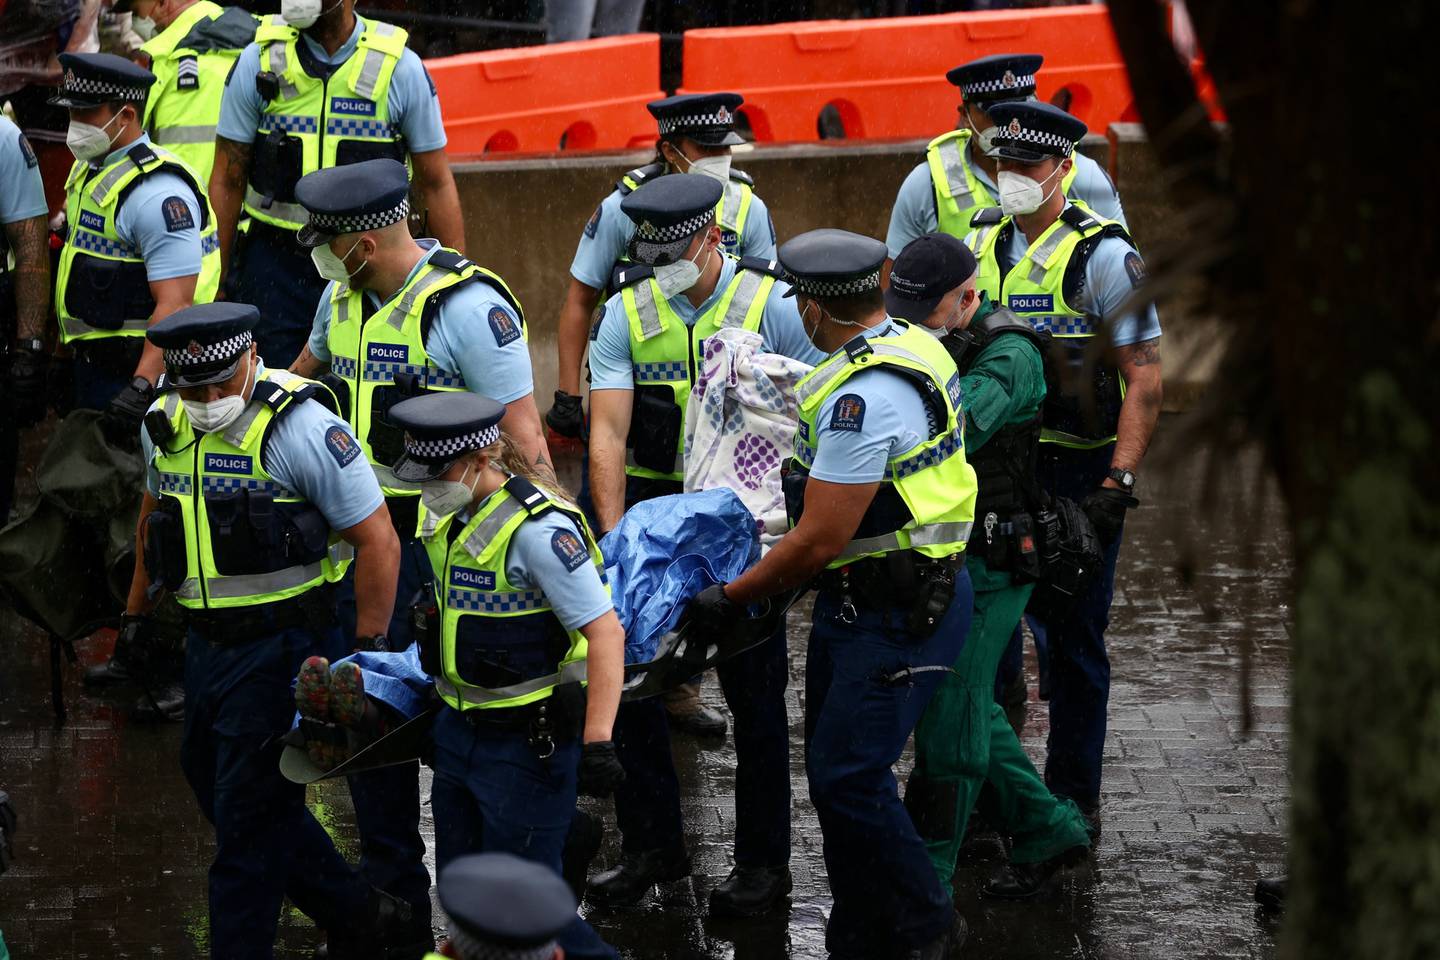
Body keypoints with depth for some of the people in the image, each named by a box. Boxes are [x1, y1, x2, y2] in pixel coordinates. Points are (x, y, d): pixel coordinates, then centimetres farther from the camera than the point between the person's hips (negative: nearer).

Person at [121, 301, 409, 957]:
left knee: (248, 815, -3)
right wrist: (138, 609, 26)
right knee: (213, 784, 17)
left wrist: (367, 651, -15)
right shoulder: (164, 424, 2)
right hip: (206, 641, 8)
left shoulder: (300, 427, -19)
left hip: (281, 646, -8)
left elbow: (377, 540, -16)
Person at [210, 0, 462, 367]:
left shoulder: (400, 68, -3)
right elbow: (228, 182, 4)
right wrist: (216, 281, 1)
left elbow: (436, 185, 3)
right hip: (274, 263, 1)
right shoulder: (259, 62, -1)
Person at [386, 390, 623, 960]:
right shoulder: (448, 515, 4)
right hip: (459, 729, 9)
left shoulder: (538, 529, -23)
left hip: (529, 742, -9)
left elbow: (605, 633, -25)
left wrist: (597, 742, -29)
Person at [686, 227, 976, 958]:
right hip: (860, 601, 10)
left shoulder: (864, 398, -25)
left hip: (897, 615, -10)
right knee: (831, 768, 15)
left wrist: (731, 597, -10)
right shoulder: (910, 344, 7)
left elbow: (818, 542, -22)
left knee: (848, 777, -8)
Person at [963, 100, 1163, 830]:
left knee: (1072, 643, 3)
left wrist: (1117, 483, -21)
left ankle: (1073, 803, 13)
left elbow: (1144, 378, -13)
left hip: (1079, 473, -5)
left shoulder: (1102, 256, -11)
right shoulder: (981, 243, 8)